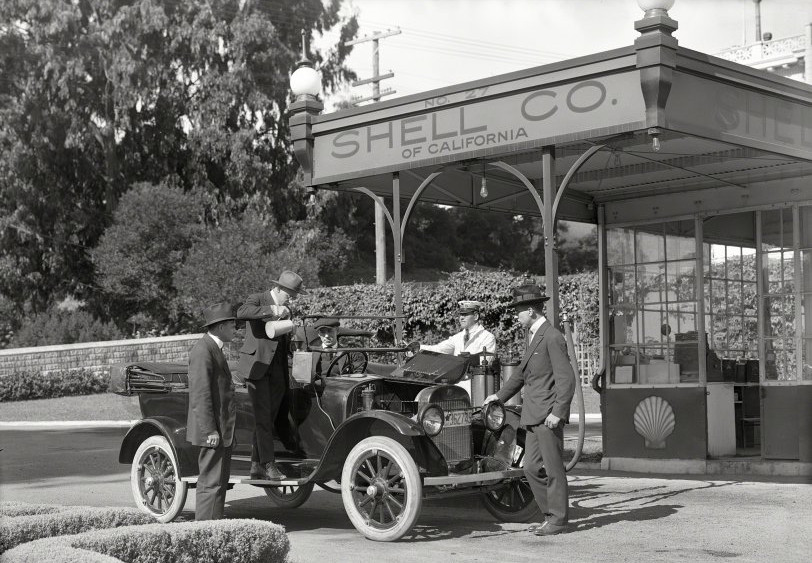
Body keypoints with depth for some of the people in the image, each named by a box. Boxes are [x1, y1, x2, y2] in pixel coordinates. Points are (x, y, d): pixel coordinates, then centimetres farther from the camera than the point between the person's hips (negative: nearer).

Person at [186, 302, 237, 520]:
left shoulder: (213, 348, 17)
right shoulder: (203, 351, -16)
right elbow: (200, 394, -21)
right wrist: (210, 431, -23)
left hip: (221, 430, 10)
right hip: (212, 430, -10)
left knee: (218, 482, 14)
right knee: (211, 482, -7)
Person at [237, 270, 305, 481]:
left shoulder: (286, 311, 18)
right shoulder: (257, 299, -3)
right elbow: (241, 313, -25)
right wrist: (271, 310, -33)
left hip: (277, 371, 6)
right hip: (256, 366, -6)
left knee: (267, 418, 6)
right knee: (262, 416, -12)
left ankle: (256, 467, 11)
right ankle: (269, 464, -14)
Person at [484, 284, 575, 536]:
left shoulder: (552, 338, -12)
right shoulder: (532, 336, 17)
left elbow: (566, 378, -16)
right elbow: (523, 371, 30)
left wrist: (557, 412, -21)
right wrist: (501, 395, 34)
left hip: (549, 414, -9)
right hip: (533, 415, 9)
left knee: (553, 468, -1)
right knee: (532, 468, 10)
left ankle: (558, 520, 8)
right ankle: (551, 515, 19)